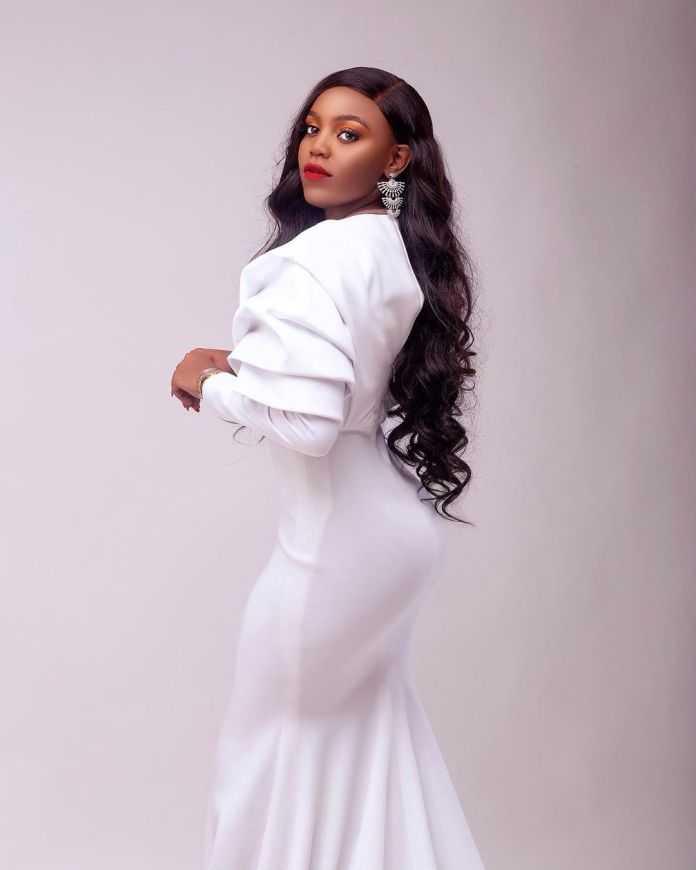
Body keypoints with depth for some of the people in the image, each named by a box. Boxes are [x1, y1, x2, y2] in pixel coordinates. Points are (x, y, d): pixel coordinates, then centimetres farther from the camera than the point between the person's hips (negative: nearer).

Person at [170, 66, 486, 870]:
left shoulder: (328, 254, -22)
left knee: (273, 732, 11)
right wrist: (243, 365, 6)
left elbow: (304, 419, -30)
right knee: (368, 721, 26)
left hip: (337, 534, -9)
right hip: (391, 521, 9)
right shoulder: (395, 247, 6)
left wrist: (211, 383, -13)